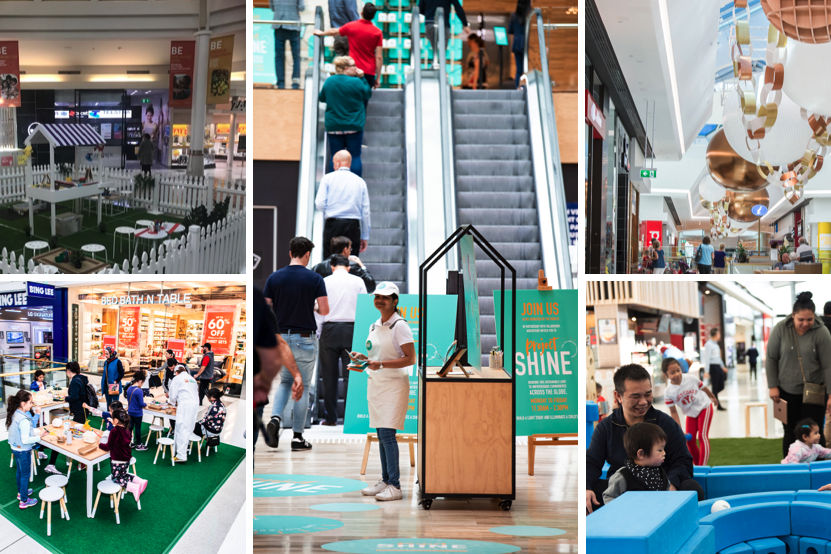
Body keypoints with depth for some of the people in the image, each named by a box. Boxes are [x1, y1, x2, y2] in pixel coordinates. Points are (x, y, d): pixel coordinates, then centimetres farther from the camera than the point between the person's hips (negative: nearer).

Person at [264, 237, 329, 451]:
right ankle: (298, 437, 6)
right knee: (302, 387, 6)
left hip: (281, 337, 3)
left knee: (285, 381, 20)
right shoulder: (315, 279, -10)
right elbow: (325, 310, -11)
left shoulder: (274, 277, -1)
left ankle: (275, 417, -6)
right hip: (305, 339, -3)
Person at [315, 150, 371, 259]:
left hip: (333, 225, -2)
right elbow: (366, 211, 8)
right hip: (353, 225, 2)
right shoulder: (360, 182, 11)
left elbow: (320, 204, -4)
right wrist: (365, 237, 13)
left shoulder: (327, 178, 4)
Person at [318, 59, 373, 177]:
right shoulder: (356, 82, -12)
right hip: (354, 126, -3)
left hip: (333, 127, 3)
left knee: (334, 157, 7)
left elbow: (321, 98, 14)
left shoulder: (328, 82, 0)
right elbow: (368, 93, 5)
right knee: (355, 156, 3)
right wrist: (361, 78, 9)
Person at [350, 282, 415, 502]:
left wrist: (381, 364, -22)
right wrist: (363, 358, 4)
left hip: (394, 384, -8)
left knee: (387, 433, -13)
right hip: (374, 384, 8)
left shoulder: (400, 326, -10)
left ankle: (395, 486, -11)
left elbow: (410, 358, -15)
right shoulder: (374, 327, 14)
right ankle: (385, 481, 15)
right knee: (381, 434, 8)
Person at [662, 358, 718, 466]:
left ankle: (702, 466, -17)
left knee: (703, 436, -14)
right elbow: (673, 412, -13)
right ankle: (696, 464, 23)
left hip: (704, 407, -2)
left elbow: (703, 388, -1)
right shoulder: (668, 392, -20)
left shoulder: (691, 378, -22)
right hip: (690, 414, 3)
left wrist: (712, 397, 17)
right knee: (690, 440, 2)